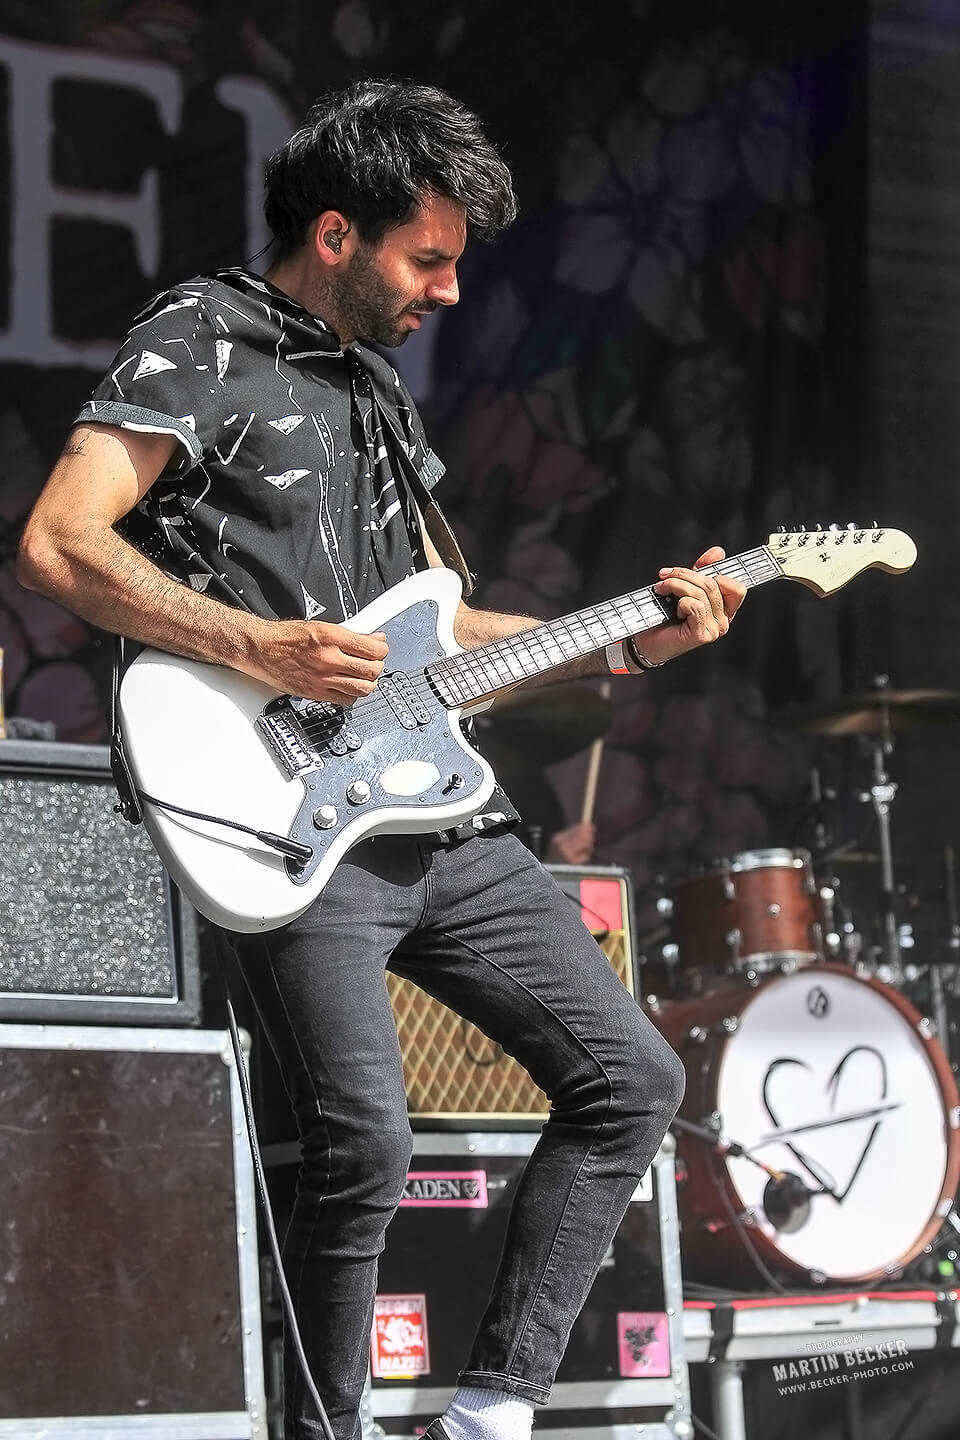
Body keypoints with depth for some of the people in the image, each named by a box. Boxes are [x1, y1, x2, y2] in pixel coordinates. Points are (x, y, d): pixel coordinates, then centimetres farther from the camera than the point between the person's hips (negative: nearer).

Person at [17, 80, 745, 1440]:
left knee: (632, 1077, 5)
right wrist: (257, 646, -20)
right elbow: (58, 544, -14)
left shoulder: (378, 389, 23)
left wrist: (626, 643, 15)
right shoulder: (202, 344, -2)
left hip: (440, 811, 9)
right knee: (366, 1146, -21)